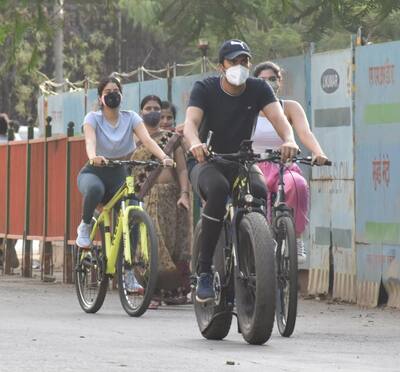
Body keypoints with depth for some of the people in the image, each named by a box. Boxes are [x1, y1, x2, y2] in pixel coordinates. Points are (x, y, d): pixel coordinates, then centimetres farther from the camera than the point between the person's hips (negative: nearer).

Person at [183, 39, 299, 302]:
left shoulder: (258, 89, -4)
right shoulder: (205, 89, -10)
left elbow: (278, 117, -20)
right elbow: (191, 122, -25)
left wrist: (289, 140, -43)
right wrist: (195, 143, -50)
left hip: (241, 162, 2)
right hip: (206, 163, -2)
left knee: (260, 192, -32)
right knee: (218, 188, -37)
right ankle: (204, 272, -31)